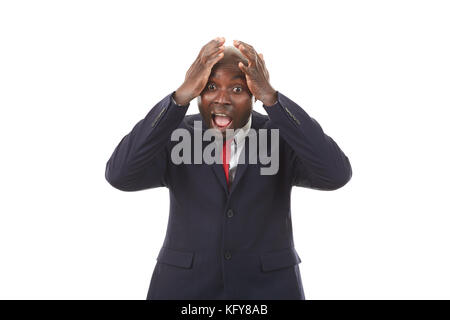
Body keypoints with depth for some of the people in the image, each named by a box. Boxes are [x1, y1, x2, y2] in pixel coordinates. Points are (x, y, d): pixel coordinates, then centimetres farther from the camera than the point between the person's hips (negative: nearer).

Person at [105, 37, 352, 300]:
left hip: (268, 289, 0)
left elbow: (336, 175, -23)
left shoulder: (282, 137, -4)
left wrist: (270, 97, -28)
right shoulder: (175, 137, -4)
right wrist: (182, 95, -28)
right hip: (184, 289, 0)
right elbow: (120, 175, -22)